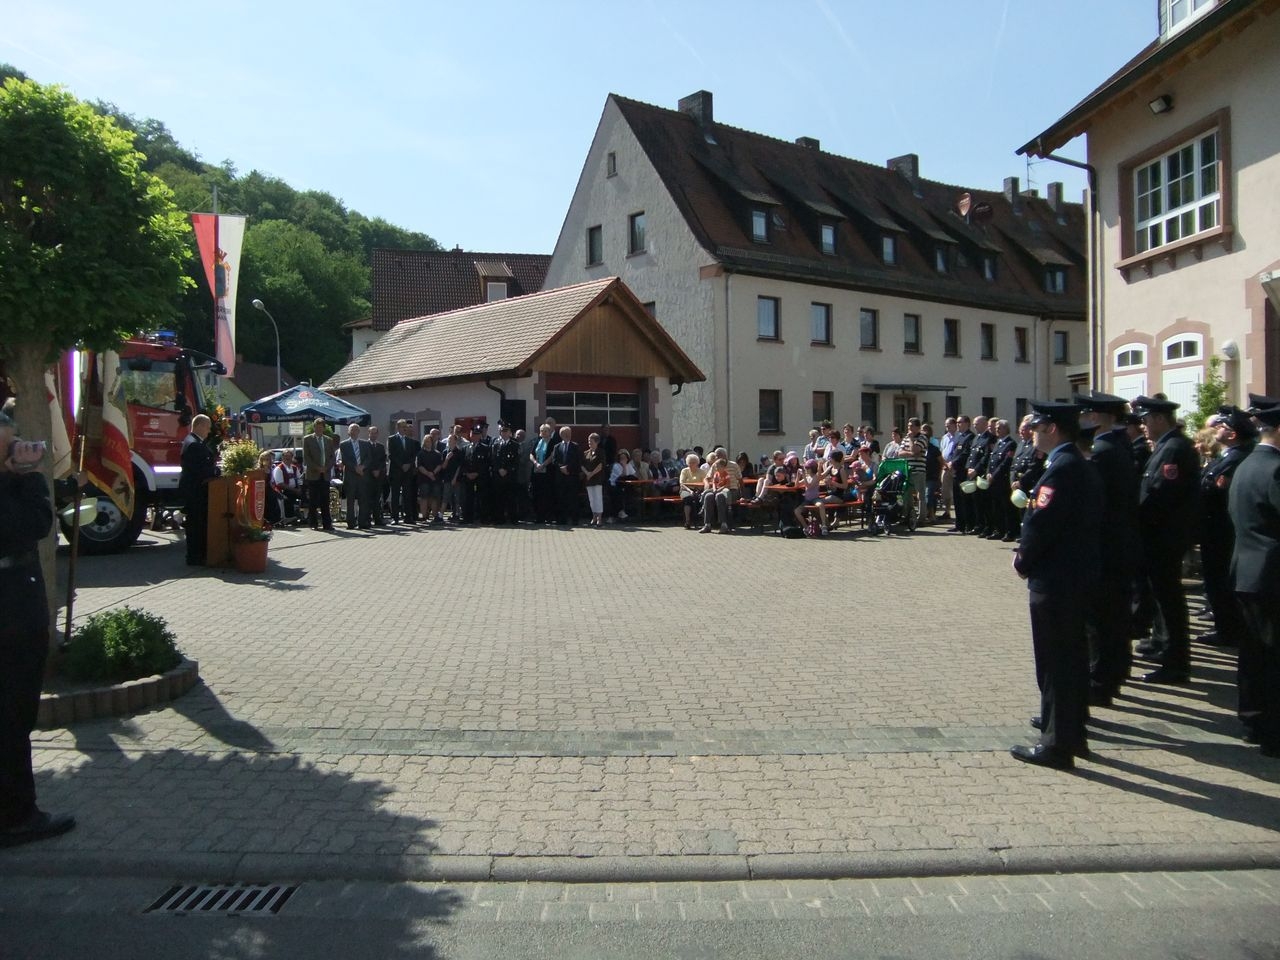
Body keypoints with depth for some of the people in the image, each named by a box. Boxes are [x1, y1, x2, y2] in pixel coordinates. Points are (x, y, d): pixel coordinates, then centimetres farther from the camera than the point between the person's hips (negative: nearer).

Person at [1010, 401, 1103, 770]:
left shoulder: (1060, 468, -19)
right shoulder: (1081, 465, 13)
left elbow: (1041, 523, -25)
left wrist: (1023, 560, -9)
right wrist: (1027, 553, 6)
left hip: (1053, 580, -10)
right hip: (1077, 576, 10)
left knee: (1054, 661, -3)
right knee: (1072, 655, 19)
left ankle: (1057, 745, 5)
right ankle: (1072, 729, 34)